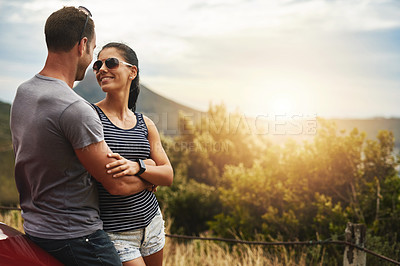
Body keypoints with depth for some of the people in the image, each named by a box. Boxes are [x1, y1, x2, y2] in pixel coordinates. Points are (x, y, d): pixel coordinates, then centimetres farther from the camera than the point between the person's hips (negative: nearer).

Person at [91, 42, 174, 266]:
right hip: (113, 233, -5)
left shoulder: (145, 124, 6)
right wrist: (148, 165, -8)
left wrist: (136, 167, -18)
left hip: (151, 222, 5)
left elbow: (169, 177, 0)